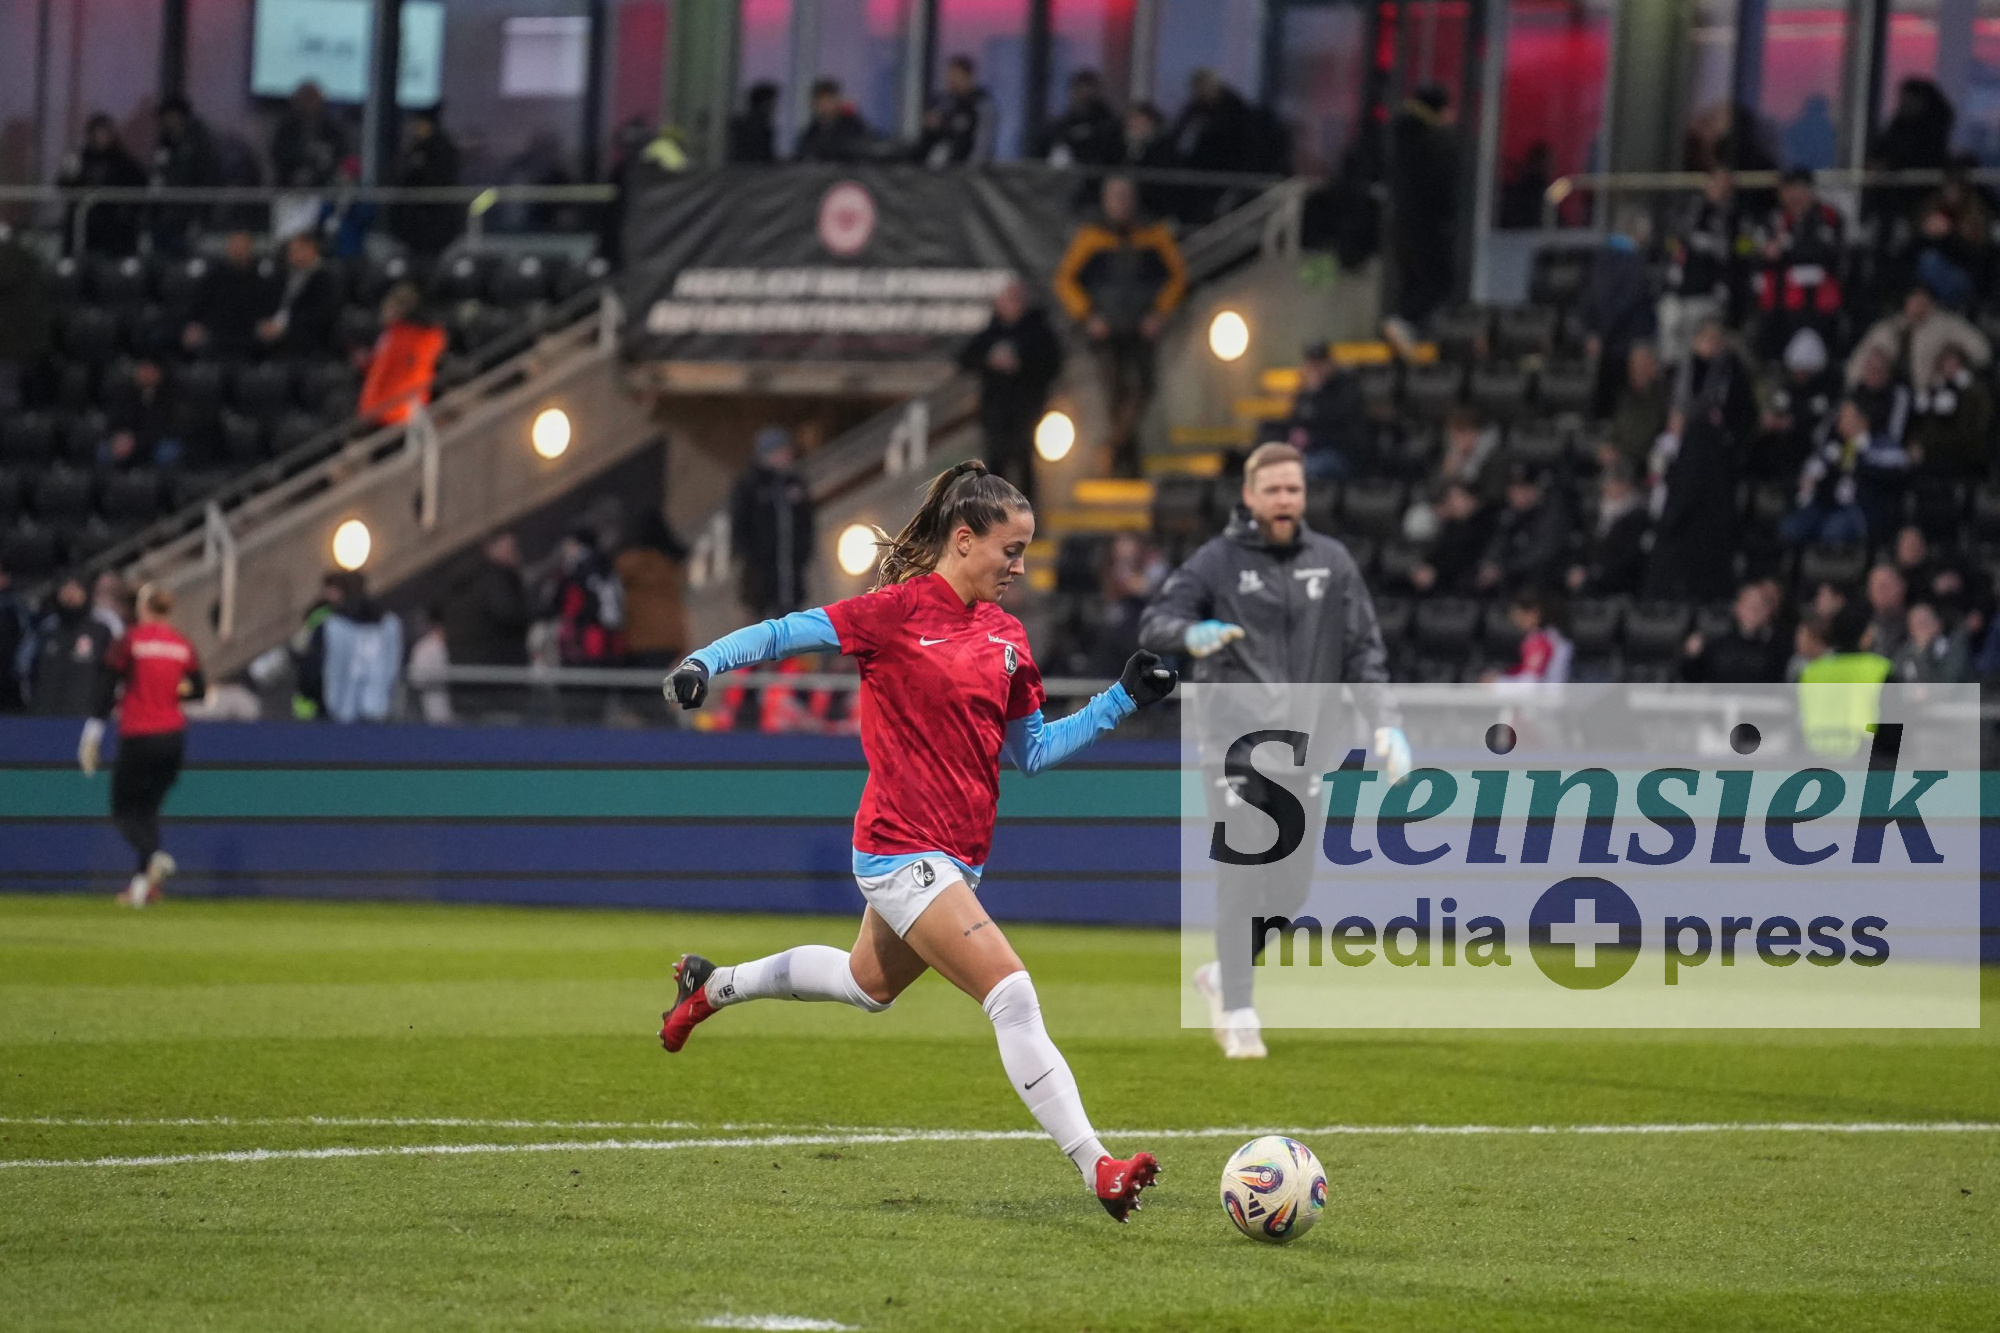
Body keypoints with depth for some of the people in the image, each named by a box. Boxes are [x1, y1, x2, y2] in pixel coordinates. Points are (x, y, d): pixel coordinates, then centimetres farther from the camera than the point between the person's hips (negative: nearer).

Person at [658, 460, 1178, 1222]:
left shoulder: (1005, 636, 8)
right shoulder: (901, 611, -12)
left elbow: (1031, 751, 14)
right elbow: (789, 634, -10)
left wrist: (1124, 699, 8)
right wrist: (704, 664, -25)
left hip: (959, 856, 9)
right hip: (902, 851, -9)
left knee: (870, 986, 29)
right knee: (1012, 995, -18)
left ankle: (713, 987, 50)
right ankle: (1097, 1170, -20)